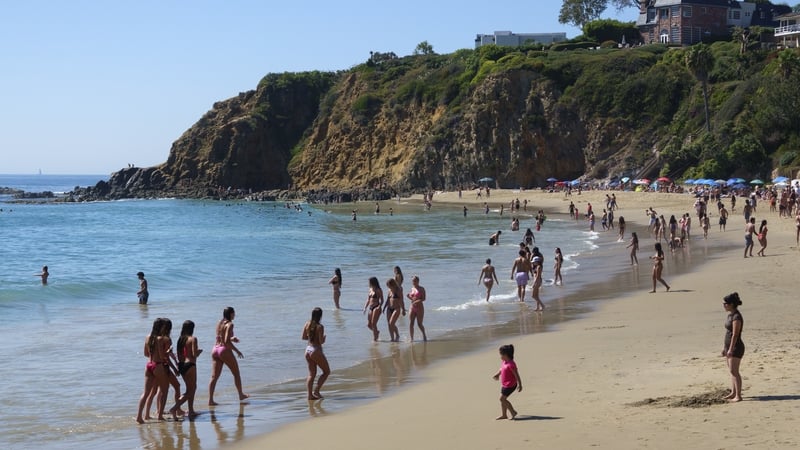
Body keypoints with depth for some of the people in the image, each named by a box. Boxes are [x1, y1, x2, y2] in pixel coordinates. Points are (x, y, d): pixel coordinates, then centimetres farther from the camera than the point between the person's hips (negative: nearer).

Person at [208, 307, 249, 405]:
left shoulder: (219, 323, 11)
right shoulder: (229, 324, -12)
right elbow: (226, 341, -20)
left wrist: (232, 339, 14)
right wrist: (237, 351, -12)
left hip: (215, 349, 7)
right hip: (224, 350, -7)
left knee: (214, 377, 2)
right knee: (236, 373, 13)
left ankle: (210, 399, -6)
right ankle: (241, 395, 25)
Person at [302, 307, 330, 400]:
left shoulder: (307, 324, 3)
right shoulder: (320, 327, -16)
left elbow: (303, 337, 10)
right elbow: (321, 341, -17)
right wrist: (324, 337, 4)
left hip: (308, 350, 7)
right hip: (316, 351, -7)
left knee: (312, 374, 14)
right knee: (326, 371, 10)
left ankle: (310, 395, 8)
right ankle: (316, 391, 1)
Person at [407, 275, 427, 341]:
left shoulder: (421, 289, -4)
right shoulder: (412, 289, 12)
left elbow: (423, 299, -11)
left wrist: (417, 301, -25)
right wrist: (409, 297, -1)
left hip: (419, 308, -5)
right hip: (412, 308, 5)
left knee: (419, 324, -3)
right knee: (411, 324, -3)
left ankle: (424, 335, 21)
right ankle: (411, 338, 4)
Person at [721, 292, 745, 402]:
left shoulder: (736, 317, -18)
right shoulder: (730, 315, 11)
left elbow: (735, 335, -22)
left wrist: (730, 349, -23)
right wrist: (725, 347, 19)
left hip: (736, 347, -10)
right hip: (729, 346, 10)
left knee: (734, 371, -10)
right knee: (732, 371, 15)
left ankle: (738, 396, -8)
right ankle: (733, 393, 23)